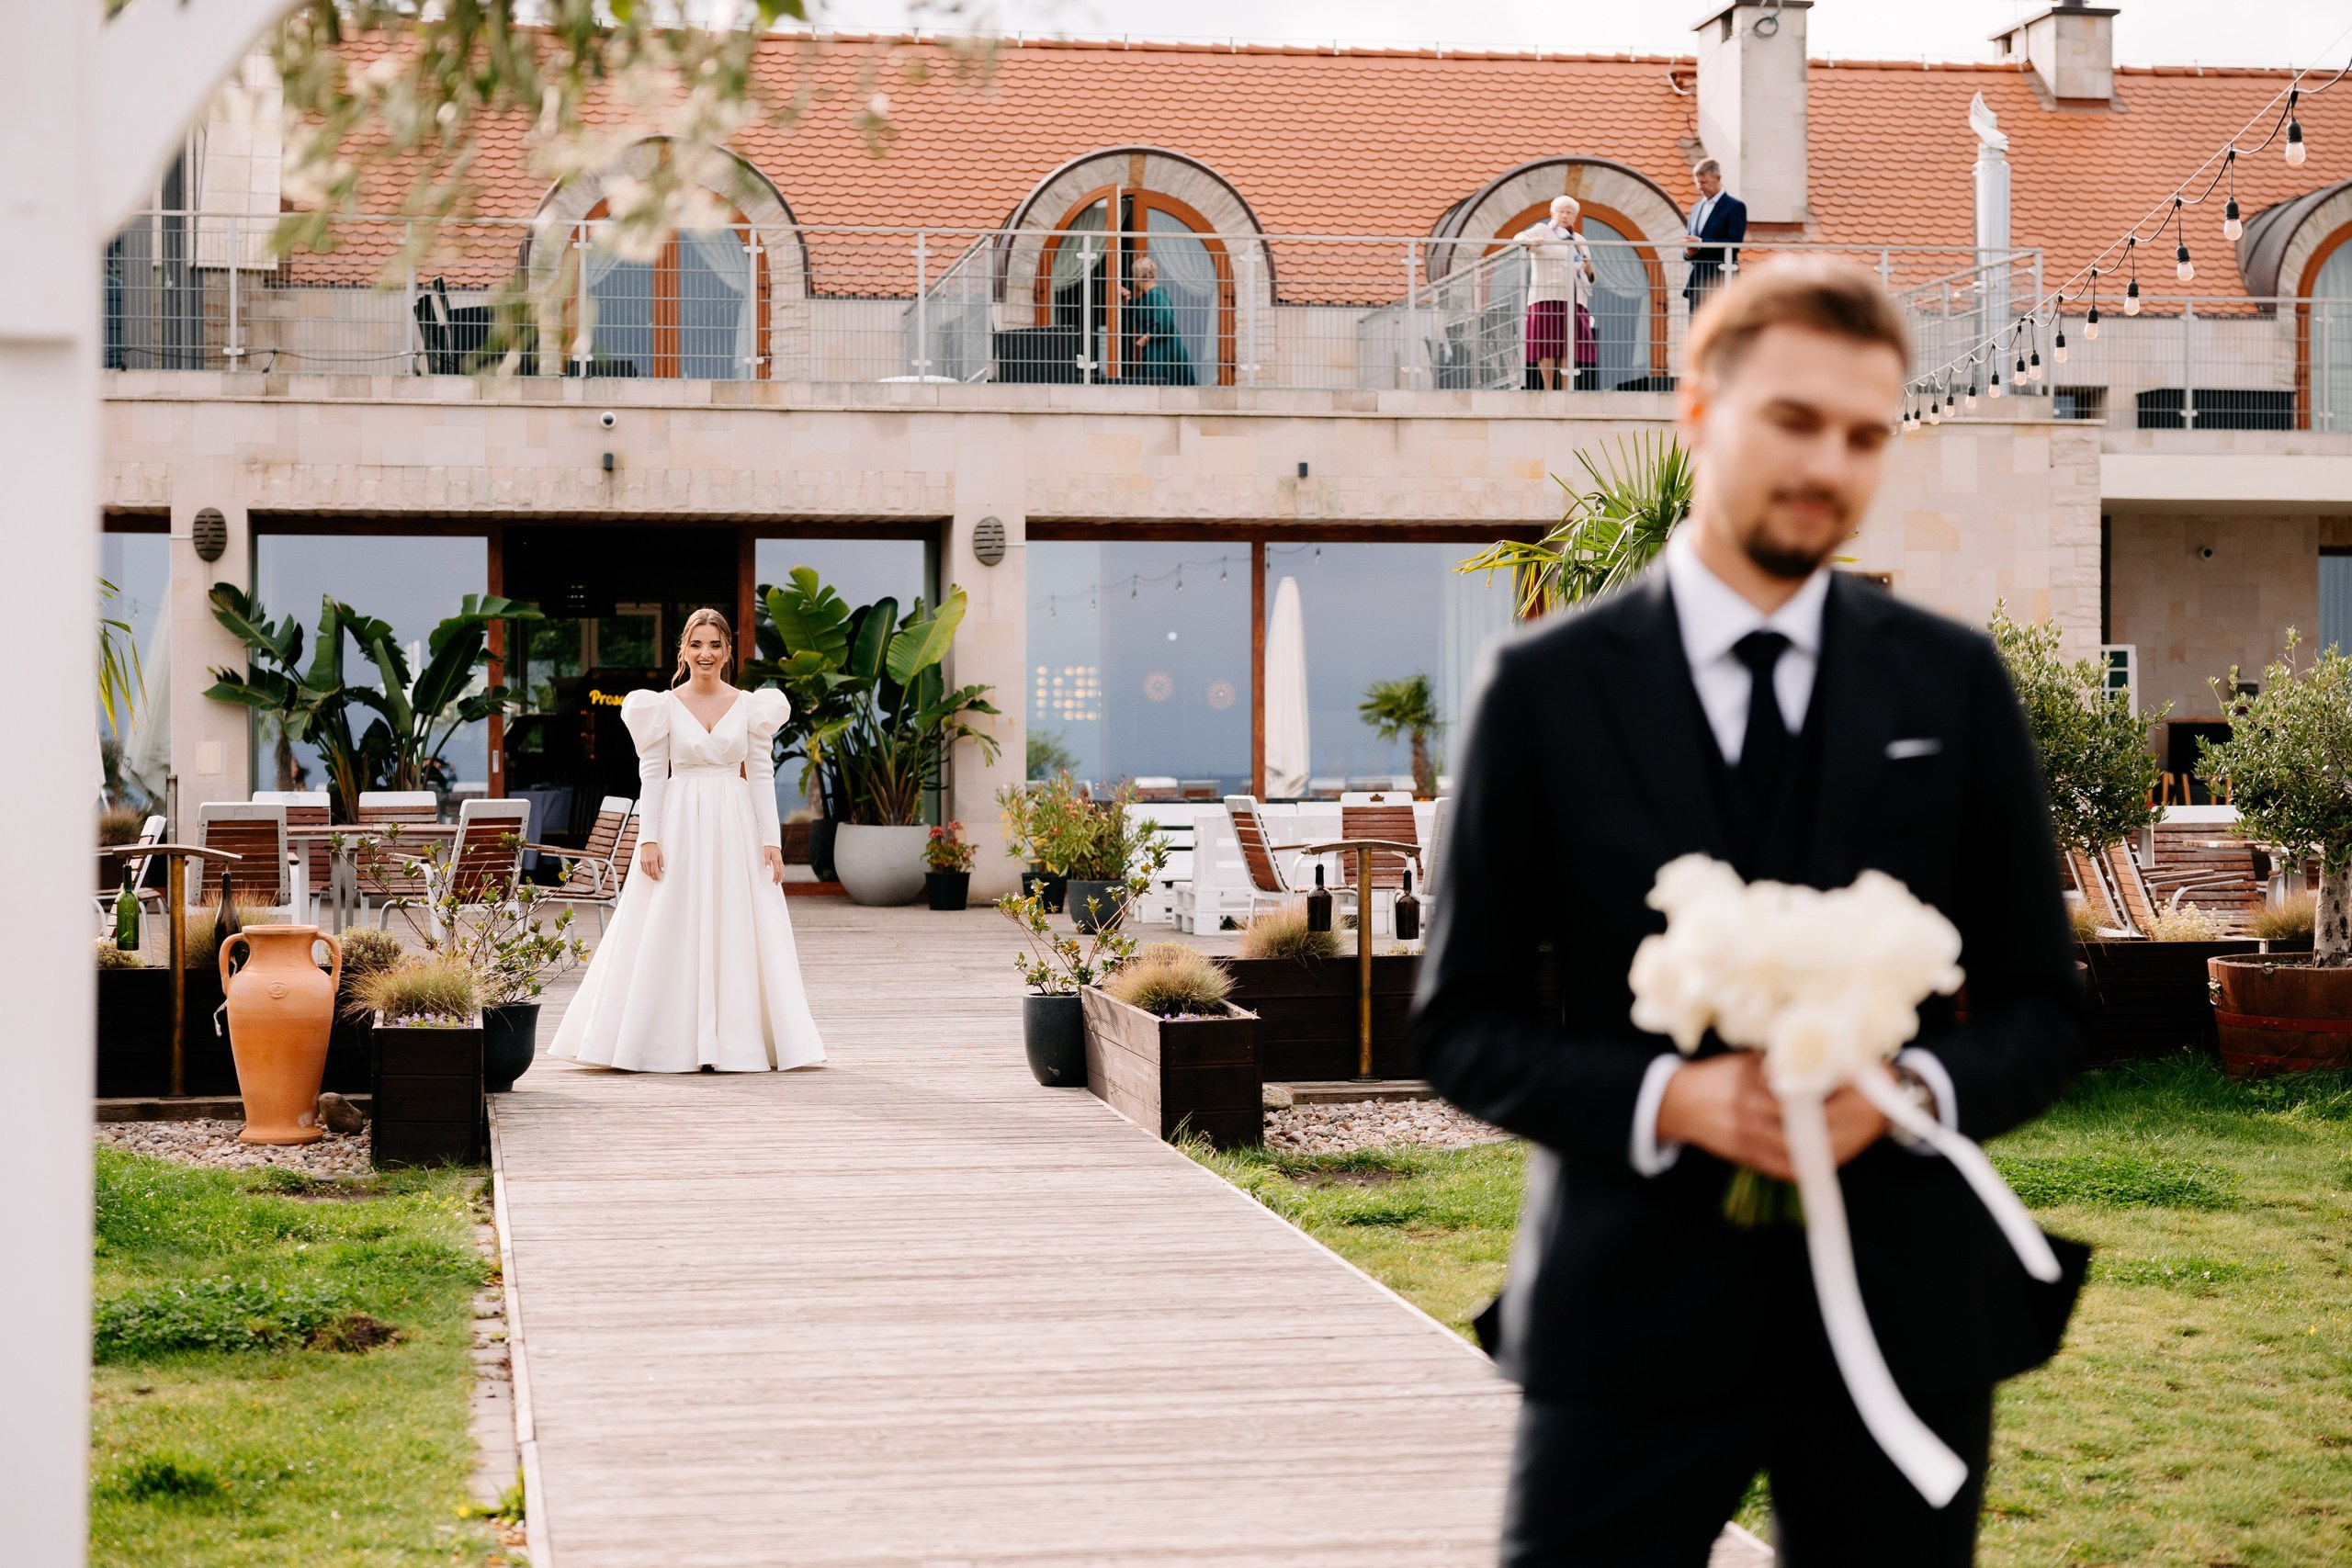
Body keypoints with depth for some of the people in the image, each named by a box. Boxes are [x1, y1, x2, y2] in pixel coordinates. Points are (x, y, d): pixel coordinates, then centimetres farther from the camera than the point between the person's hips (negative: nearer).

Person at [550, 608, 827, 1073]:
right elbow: (652, 776, 0)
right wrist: (648, 838, -8)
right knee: (671, 935, -2)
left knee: (736, 933, 1)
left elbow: (762, 776, 4)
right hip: (679, 826, -1)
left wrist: (771, 840, -2)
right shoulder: (664, 706, 2)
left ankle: (734, 1040, 7)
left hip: (735, 827, 1)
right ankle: (673, 1040, 3)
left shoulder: (751, 706, 6)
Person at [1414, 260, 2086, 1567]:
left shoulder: (1954, 685, 6)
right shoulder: (1547, 688, 0)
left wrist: (1913, 1089, -12)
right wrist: (1668, 1099, -16)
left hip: (1903, 1312, 2)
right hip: (1633, 1314, -2)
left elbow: (2040, 1009, 9)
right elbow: (1463, 1027, 1)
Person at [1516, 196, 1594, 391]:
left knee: (1569, 346, -1)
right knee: (1548, 345, -11)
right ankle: (1548, 389, -12)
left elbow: (1589, 278, 26)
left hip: (1573, 300, 5)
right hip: (1548, 296, -5)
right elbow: (1518, 238, -10)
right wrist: (1532, 241, -33)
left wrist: (1589, 270, 1)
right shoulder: (1542, 231, 8)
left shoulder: (1579, 240, 23)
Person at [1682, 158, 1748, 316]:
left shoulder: (1735, 207, -3)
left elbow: (1733, 244, -13)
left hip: (1719, 281, -7)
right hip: (1697, 280, 7)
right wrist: (1688, 251, -1)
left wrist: (1701, 243, -19)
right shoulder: (1696, 207, 19)